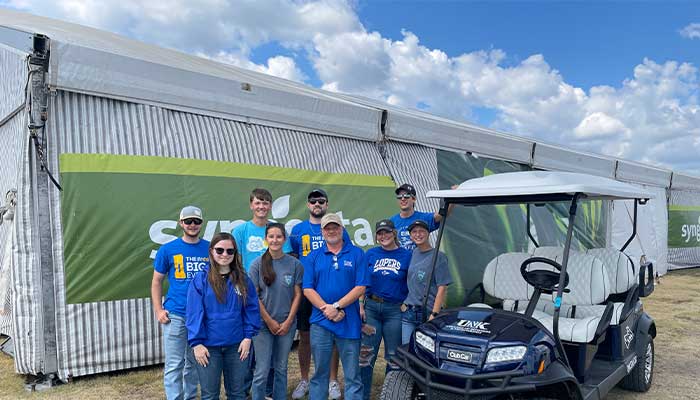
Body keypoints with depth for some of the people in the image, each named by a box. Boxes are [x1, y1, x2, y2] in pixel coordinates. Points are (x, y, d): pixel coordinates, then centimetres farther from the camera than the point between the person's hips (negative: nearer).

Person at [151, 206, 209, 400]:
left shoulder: (210, 249, 2)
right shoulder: (167, 249, 0)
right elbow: (156, 282, 5)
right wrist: (158, 310, -5)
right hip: (175, 315, -2)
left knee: (194, 363, 16)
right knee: (174, 364, 0)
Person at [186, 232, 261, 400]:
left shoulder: (243, 279, 2)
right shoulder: (201, 279, -6)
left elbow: (252, 309, 2)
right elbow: (194, 313, -8)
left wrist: (248, 336, -4)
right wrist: (196, 343, -12)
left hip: (237, 345, 2)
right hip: (208, 346, -2)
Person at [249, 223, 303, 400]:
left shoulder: (295, 264, -2)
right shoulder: (257, 264, -5)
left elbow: (297, 294, 1)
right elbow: (254, 296, -4)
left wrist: (288, 321, -5)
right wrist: (269, 321, -7)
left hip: (287, 324, 2)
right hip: (263, 323, -1)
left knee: (281, 368, 13)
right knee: (262, 371, 1)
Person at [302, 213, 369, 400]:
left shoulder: (357, 254, 2)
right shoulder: (313, 257, 7)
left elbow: (360, 287, -5)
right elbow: (308, 289, 0)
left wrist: (337, 306, -13)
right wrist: (327, 309, -12)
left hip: (349, 322, -1)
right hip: (320, 322, 2)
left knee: (353, 375, 5)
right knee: (320, 373, 13)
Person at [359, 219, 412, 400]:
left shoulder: (406, 255, 2)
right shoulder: (370, 254, 6)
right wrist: (361, 306, 0)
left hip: (395, 310, -1)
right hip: (371, 308, 1)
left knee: (393, 357, 7)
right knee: (366, 355, 2)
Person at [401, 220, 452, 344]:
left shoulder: (438, 256, -8)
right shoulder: (414, 253, 11)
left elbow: (442, 288, -12)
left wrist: (434, 315, -17)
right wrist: (404, 303, 12)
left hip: (428, 313, -5)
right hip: (408, 313, 6)